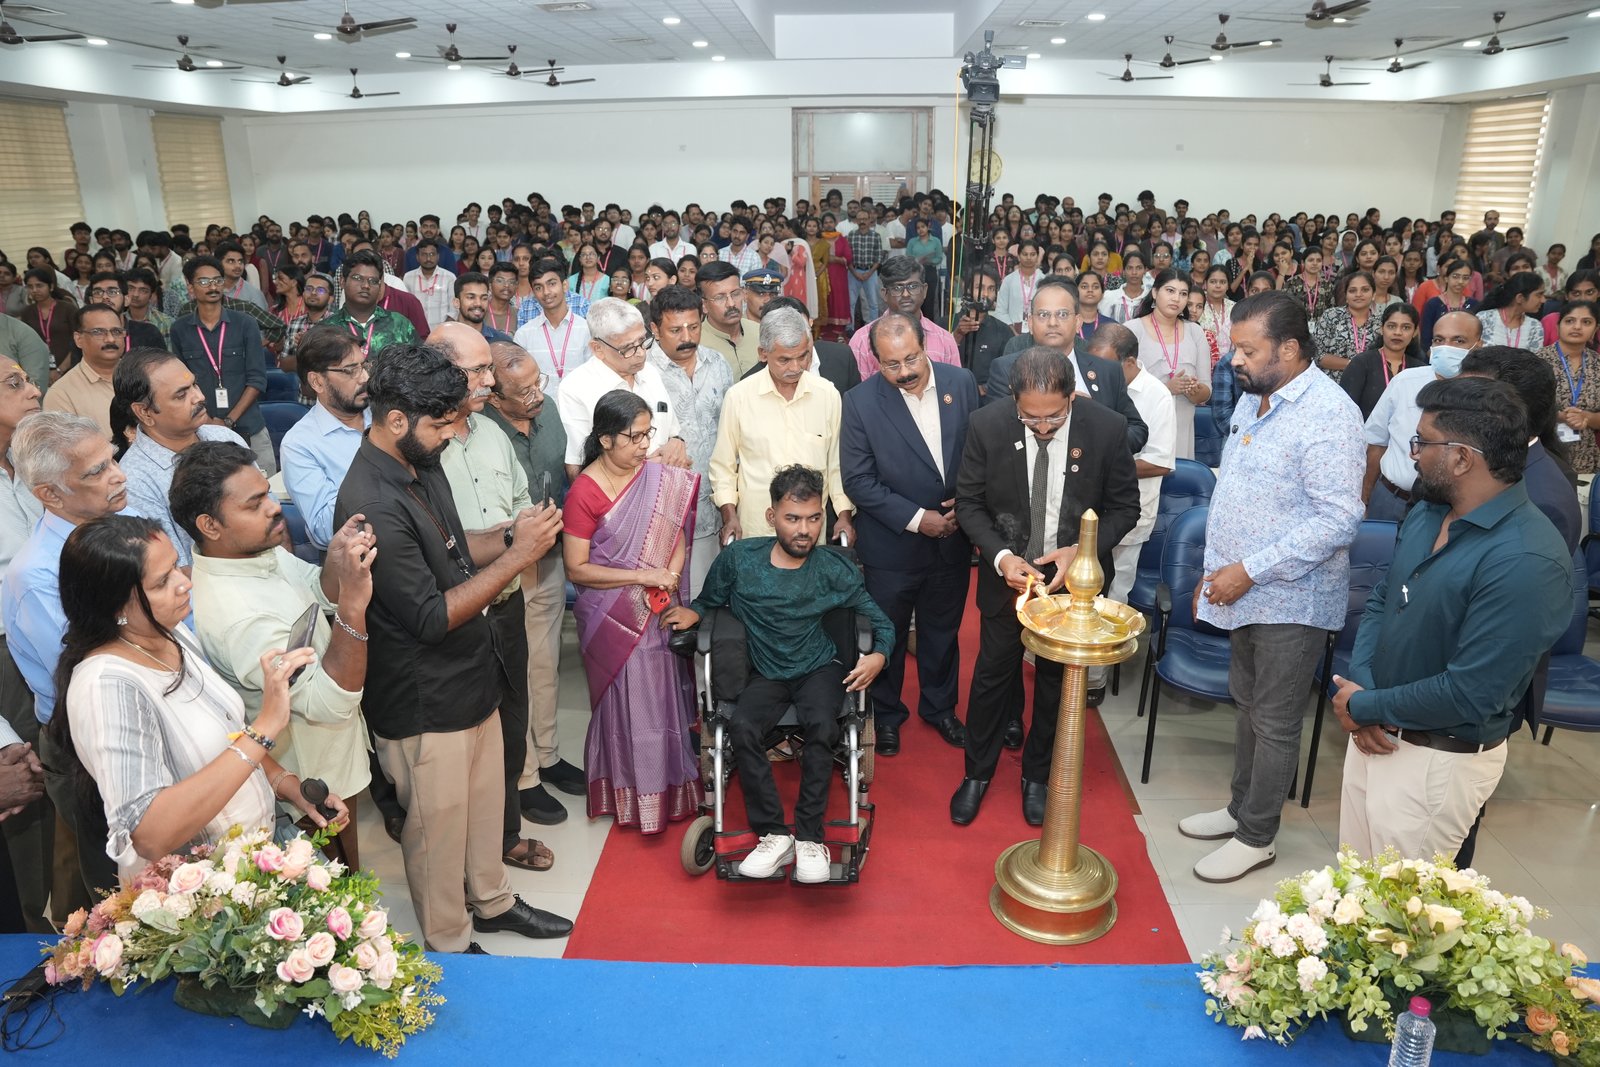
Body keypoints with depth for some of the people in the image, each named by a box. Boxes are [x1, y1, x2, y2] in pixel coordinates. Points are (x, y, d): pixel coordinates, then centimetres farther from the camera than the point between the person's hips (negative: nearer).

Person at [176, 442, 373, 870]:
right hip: (309, 786, -8)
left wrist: (336, 566, -17)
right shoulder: (236, 614, -36)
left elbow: (318, 593, 6)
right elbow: (331, 703, -34)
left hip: (334, 756, 8)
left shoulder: (260, 549, -9)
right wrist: (354, 603, -43)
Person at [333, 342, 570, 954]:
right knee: (439, 824, 12)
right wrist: (517, 556, -26)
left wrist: (510, 535, -4)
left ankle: (491, 901, 47)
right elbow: (431, 616, -27)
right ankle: (449, 945, 34)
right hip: (424, 703, -9)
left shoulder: (422, 464, 1)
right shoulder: (372, 506, -29)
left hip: (468, 678, 9)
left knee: (485, 799, 24)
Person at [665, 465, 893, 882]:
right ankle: (774, 834, -16)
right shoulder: (738, 558, -6)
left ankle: (809, 837, -17)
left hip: (819, 669, -1)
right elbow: (710, 601, 9)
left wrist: (879, 655, -19)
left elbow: (881, 622, 2)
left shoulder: (834, 569, -7)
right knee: (743, 729, -29)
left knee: (823, 727, -31)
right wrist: (691, 612, -13)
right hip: (766, 674, 1)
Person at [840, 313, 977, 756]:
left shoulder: (961, 382, -7)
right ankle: (887, 715, 38)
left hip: (952, 539, 3)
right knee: (888, 635, 15)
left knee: (943, 631, 21)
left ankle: (940, 707, 44)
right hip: (892, 545, -3)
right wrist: (916, 518, -20)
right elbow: (857, 480, -16)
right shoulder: (860, 402, -17)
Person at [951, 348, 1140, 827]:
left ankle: (1037, 775, 38)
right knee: (993, 672, 12)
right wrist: (1001, 557, -21)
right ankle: (977, 773, 34)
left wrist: (1082, 550, -21)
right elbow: (968, 502, -7)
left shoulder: (1107, 428, -18)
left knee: (1057, 679, 16)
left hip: (1073, 575, 0)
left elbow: (1124, 506, -6)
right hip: (1007, 572, 0)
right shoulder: (988, 425, -18)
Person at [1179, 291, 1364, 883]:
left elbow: (1339, 518, -25)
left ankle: (1256, 836, 21)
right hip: (1243, 588, 8)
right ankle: (1241, 806, 36)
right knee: (1247, 705, 20)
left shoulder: (1328, 414, -20)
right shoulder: (1252, 398, 8)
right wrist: (1215, 572, 13)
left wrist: (1249, 570, -23)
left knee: (1274, 721, 6)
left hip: (1291, 599, -8)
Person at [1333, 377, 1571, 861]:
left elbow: (1469, 694, -28)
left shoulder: (1526, 562, -27)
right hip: (1376, 733, 7)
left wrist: (1365, 706, -15)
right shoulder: (1426, 513, 0)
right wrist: (1359, 687, -9)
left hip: (1438, 761, -7)